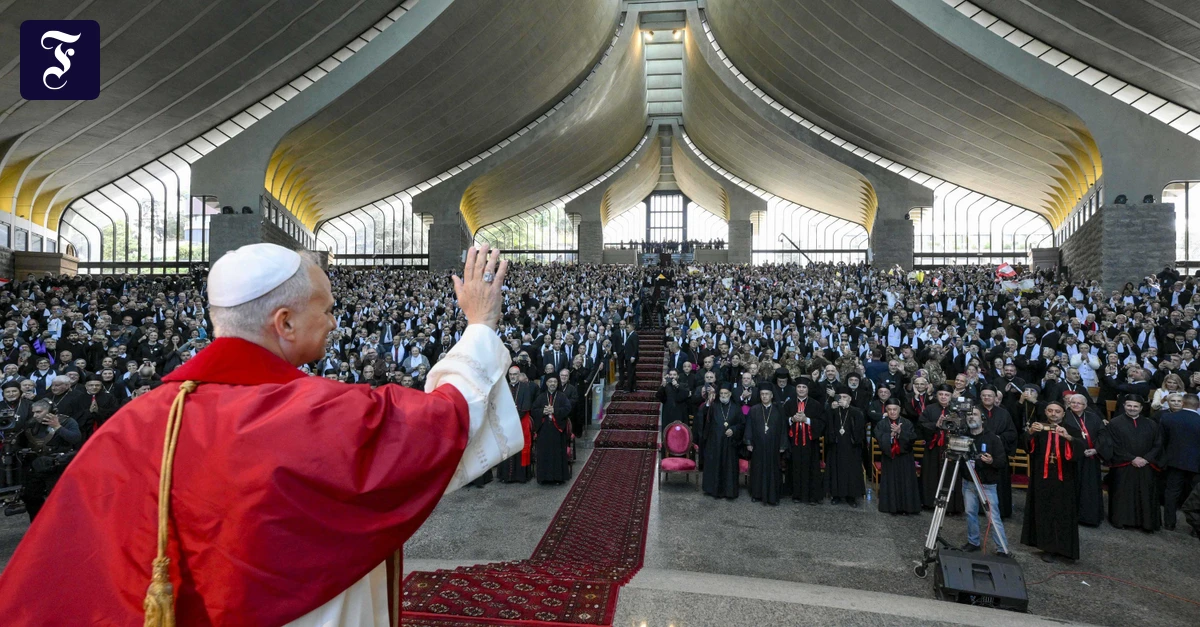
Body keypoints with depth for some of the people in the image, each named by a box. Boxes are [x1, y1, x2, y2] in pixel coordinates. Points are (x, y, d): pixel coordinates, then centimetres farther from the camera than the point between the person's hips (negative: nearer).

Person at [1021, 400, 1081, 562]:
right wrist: (1030, 432, -37)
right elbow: (1027, 445, -16)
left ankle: (1063, 547, 16)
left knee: (1063, 514, 4)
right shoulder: (1037, 428, 3)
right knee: (1044, 513, 3)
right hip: (1042, 478, 0)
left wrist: (1068, 437, -37)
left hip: (1064, 480, 0)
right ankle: (1048, 547, 11)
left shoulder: (1071, 430, 3)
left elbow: (1080, 449, -17)